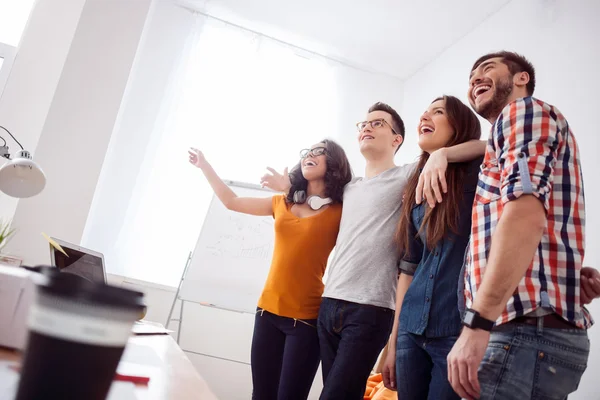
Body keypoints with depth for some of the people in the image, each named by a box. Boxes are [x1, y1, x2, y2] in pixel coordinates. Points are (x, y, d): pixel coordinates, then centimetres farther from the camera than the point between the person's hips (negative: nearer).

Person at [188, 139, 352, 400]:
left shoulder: (340, 212, -2)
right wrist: (204, 165, 23)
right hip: (268, 310, 4)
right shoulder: (283, 203, 11)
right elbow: (231, 201, 20)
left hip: (307, 318, -4)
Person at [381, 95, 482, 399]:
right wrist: (394, 341, 13)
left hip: (459, 330, -6)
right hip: (412, 329, 6)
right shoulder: (418, 189, 12)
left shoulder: (481, 174, -5)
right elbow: (409, 266, 12)